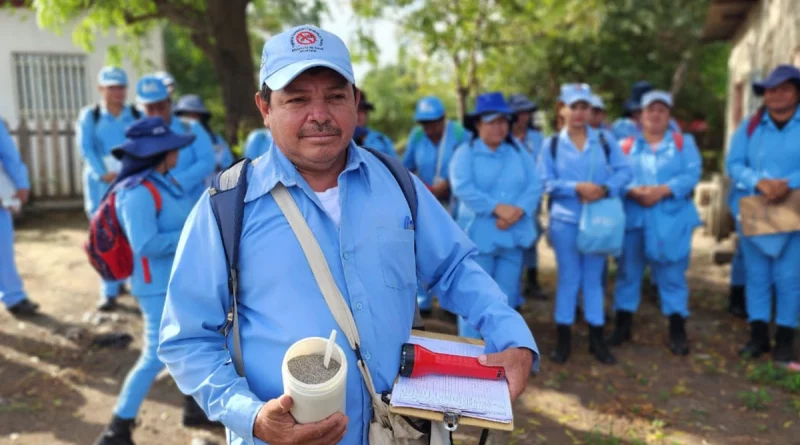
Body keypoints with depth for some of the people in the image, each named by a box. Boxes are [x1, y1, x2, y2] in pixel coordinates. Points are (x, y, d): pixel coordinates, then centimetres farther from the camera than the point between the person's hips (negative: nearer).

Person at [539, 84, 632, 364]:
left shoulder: (605, 141, 3)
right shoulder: (552, 144, -2)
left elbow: (623, 172, -2)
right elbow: (546, 182, -8)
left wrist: (605, 189, -20)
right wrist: (577, 187, -20)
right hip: (565, 221, -2)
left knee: (594, 279, 11)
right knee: (568, 279, 6)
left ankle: (597, 339, 22)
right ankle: (563, 339, 17)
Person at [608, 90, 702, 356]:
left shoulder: (683, 143, 8)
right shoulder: (626, 145, 10)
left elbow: (692, 174, -6)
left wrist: (663, 190, -19)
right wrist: (632, 191, -20)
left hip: (671, 220, -1)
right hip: (633, 218, 1)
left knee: (672, 275, 3)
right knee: (628, 272, 9)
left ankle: (677, 330, 14)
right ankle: (623, 325, 21)